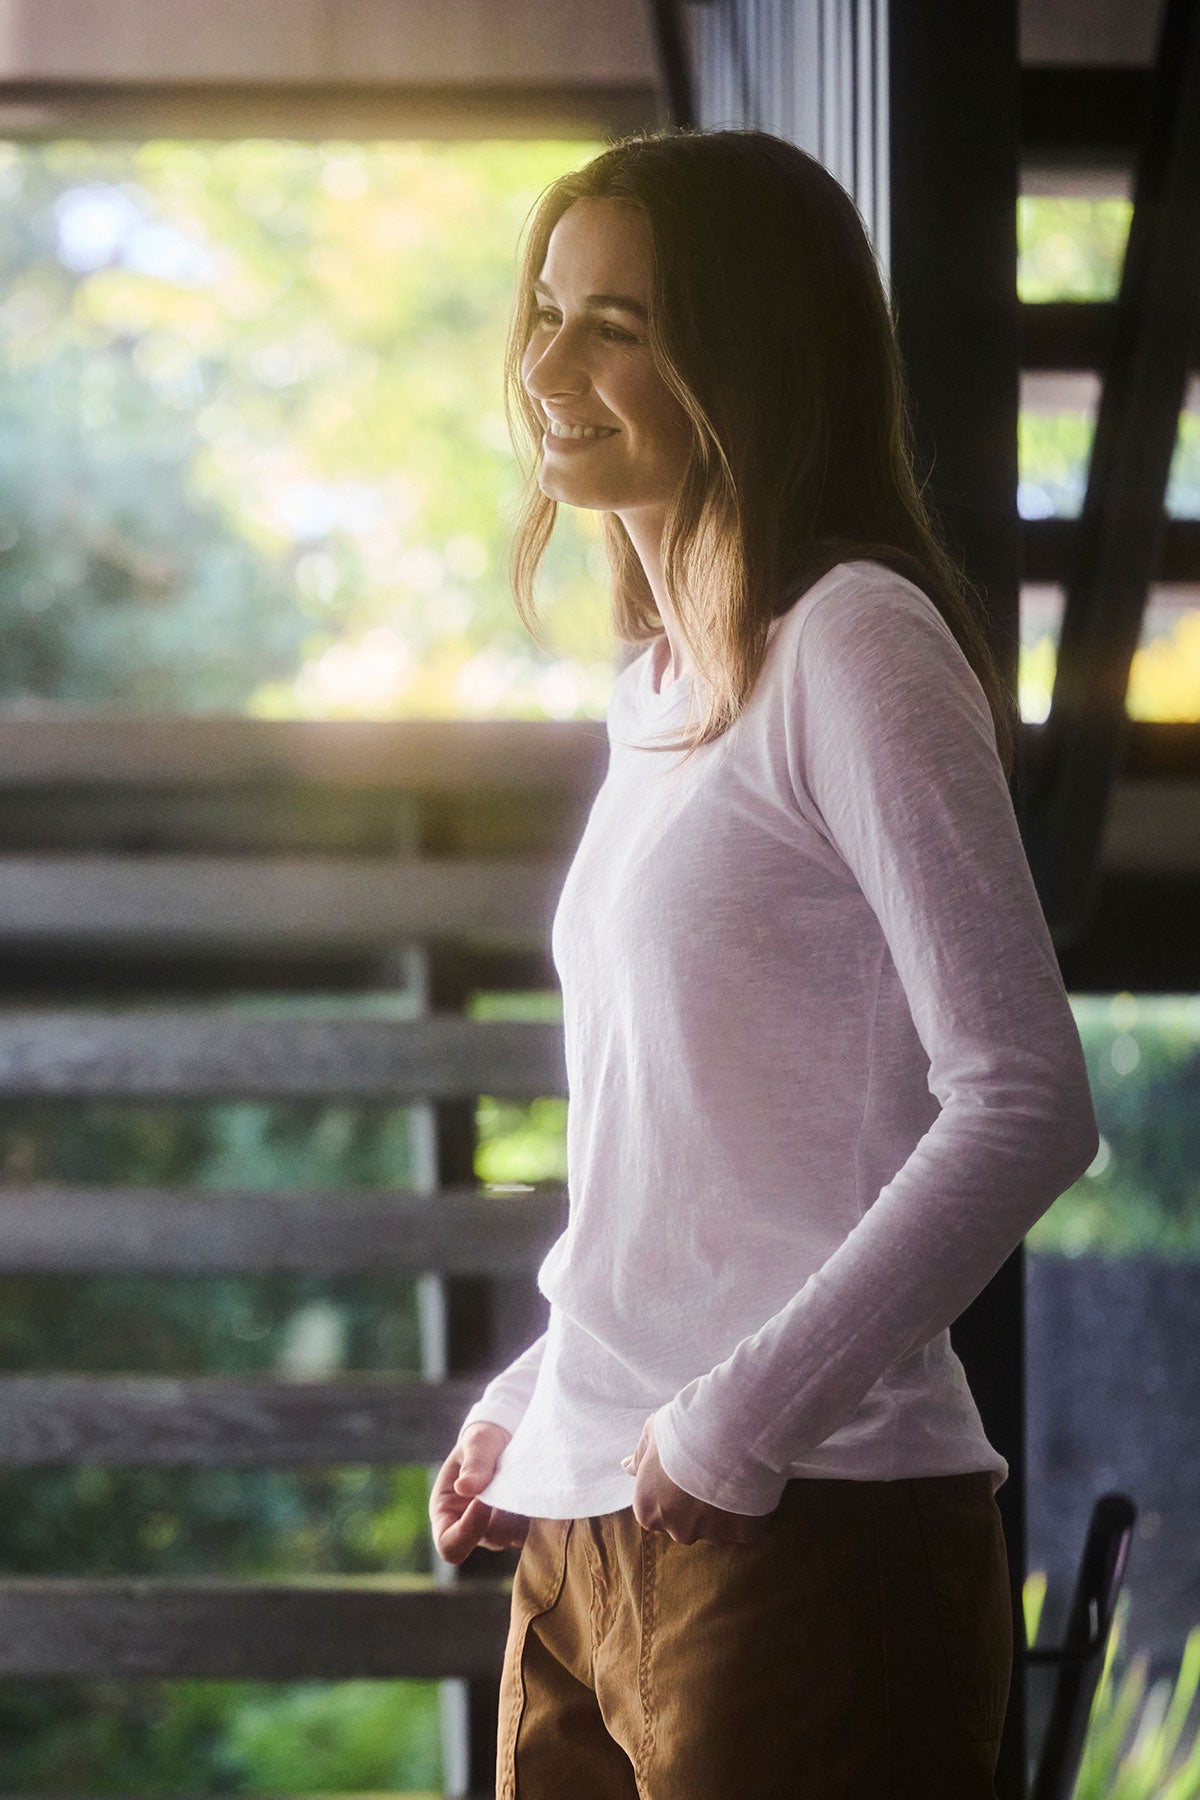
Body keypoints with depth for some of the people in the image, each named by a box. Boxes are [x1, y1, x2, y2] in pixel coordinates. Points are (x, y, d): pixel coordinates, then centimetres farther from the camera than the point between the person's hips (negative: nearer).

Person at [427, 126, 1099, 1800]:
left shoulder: (855, 646, -9)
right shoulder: (661, 693, 15)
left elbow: (1024, 1103, -16)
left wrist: (738, 1418, -17)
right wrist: (534, 1402, 14)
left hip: (804, 1529, -8)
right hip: (587, 1530, 8)